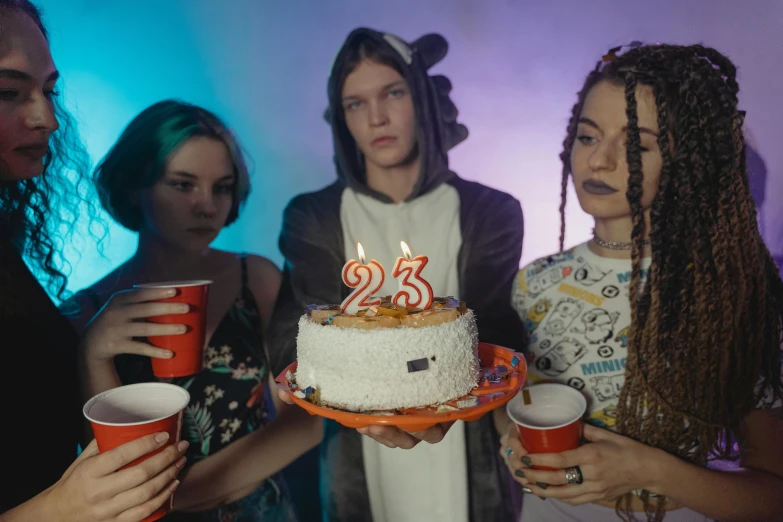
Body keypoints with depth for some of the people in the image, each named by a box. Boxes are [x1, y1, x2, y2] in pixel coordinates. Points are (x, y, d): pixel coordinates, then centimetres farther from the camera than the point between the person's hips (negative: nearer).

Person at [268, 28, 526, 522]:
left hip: (470, 470, 0)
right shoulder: (312, 217, -2)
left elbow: (500, 338, -7)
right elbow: (292, 347, -9)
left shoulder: (491, 212, -2)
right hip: (359, 468, 0)